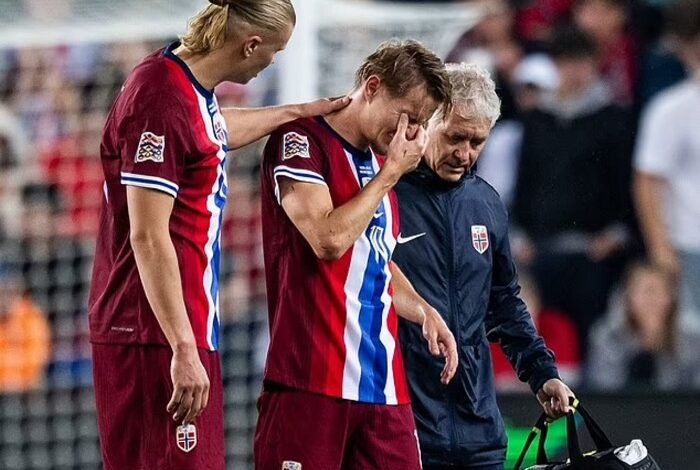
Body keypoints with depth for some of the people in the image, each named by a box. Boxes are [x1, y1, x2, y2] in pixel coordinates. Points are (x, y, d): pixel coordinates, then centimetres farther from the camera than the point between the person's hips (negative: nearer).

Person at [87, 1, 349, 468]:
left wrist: (298, 112, 45)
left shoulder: (192, 90, 10)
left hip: (187, 330, 10)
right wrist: (184, 349, -23)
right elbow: (148, 238, -22)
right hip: (155, 339, -10)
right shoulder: (161, 101, -19)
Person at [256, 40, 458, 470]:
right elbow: (329, 240, -18)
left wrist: (423, 312, 13)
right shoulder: (302, 140, -5)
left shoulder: (379, 162, 19)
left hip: (383, 382, 8)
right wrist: (390, 175, -7)